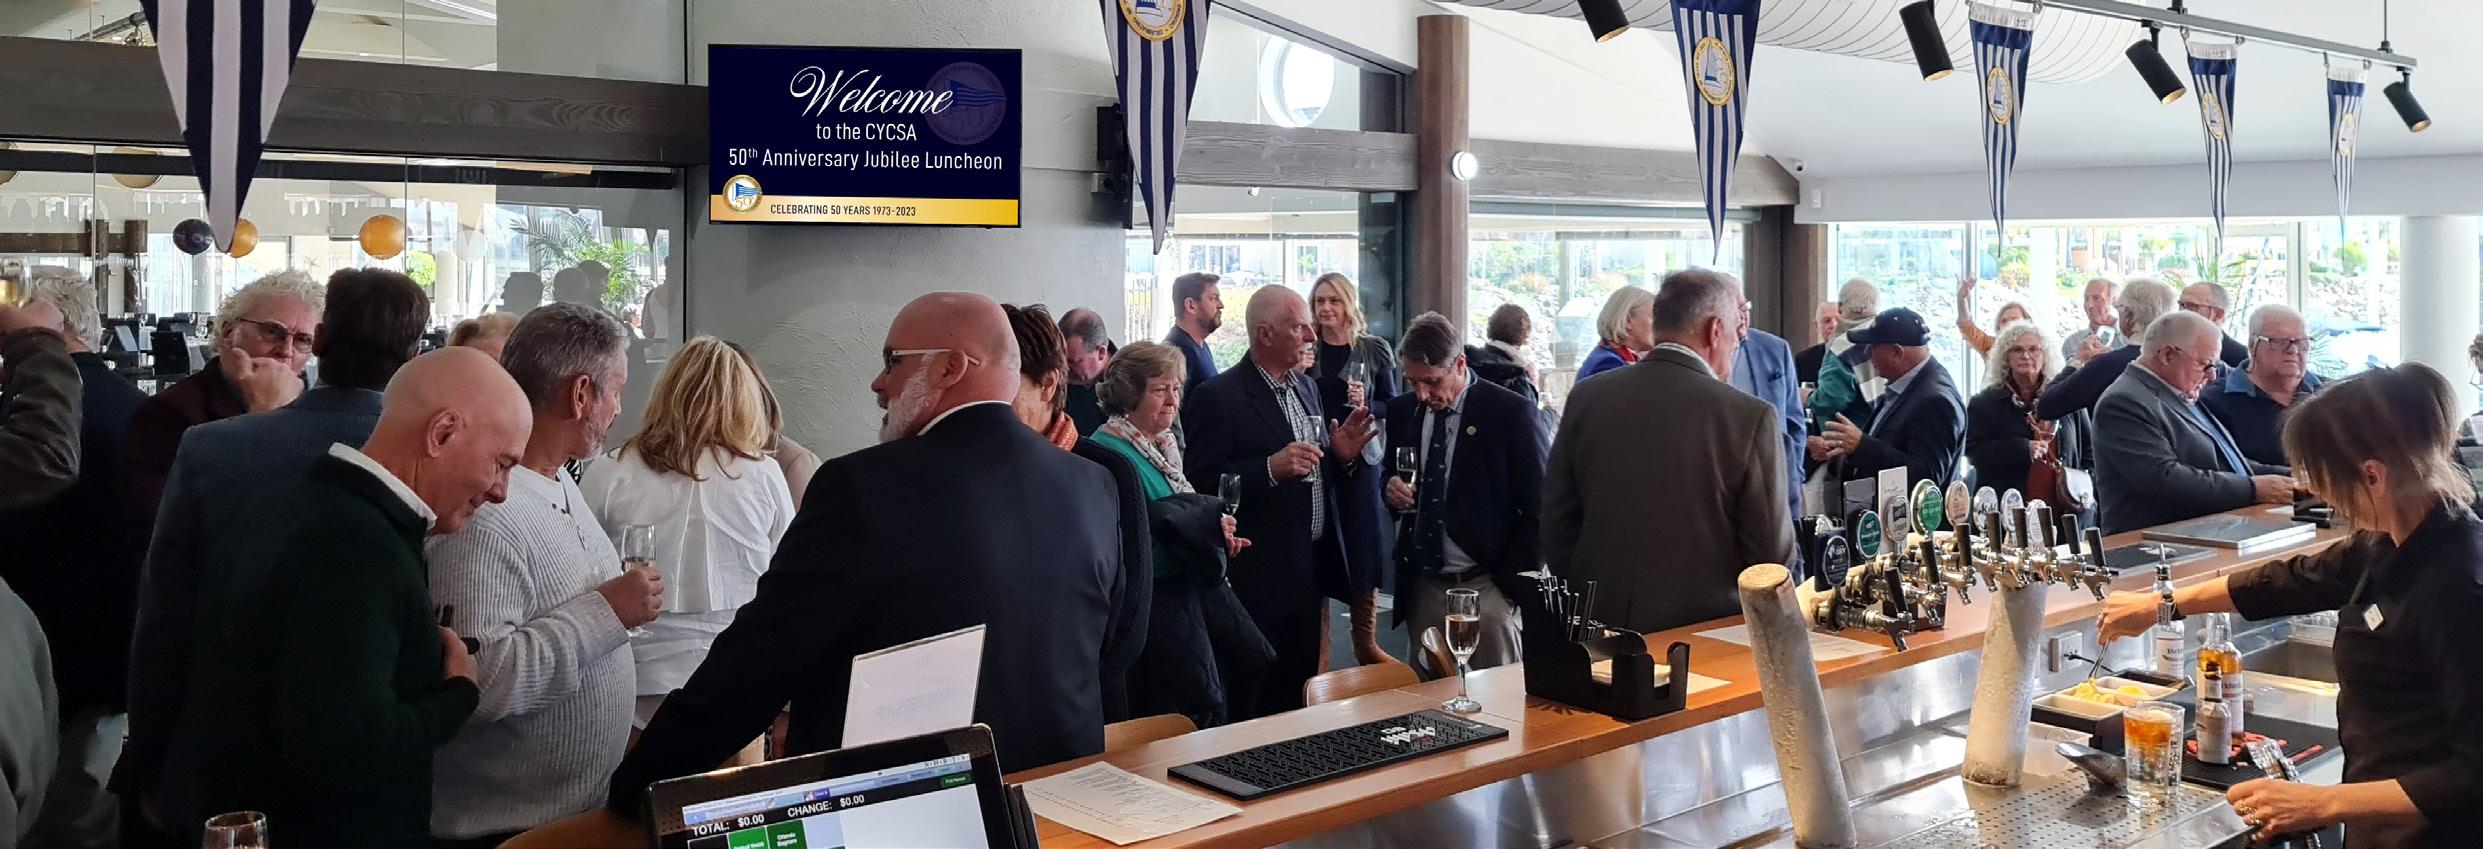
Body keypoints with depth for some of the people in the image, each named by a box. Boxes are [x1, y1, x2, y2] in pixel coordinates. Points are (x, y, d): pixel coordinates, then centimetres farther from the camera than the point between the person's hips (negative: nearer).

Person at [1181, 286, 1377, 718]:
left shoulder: (1306, 389, 14)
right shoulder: (1218, 397, -12)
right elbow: (1201, 482, -18)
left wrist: (1343, 456, 1)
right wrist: (1271, 468, -27)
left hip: (1310, 571, 8)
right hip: (1257, 580, -8)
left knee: (1297, 697, 15)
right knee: (1249, 708, 0)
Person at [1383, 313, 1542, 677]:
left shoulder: (1509, 411, -8)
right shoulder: (1402, 410, 7)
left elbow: (1535, 506, -6)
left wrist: (1516, 581, -10)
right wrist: (1391, 490, -5)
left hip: (1487, 588, -4)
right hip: (1422, 588, 4)